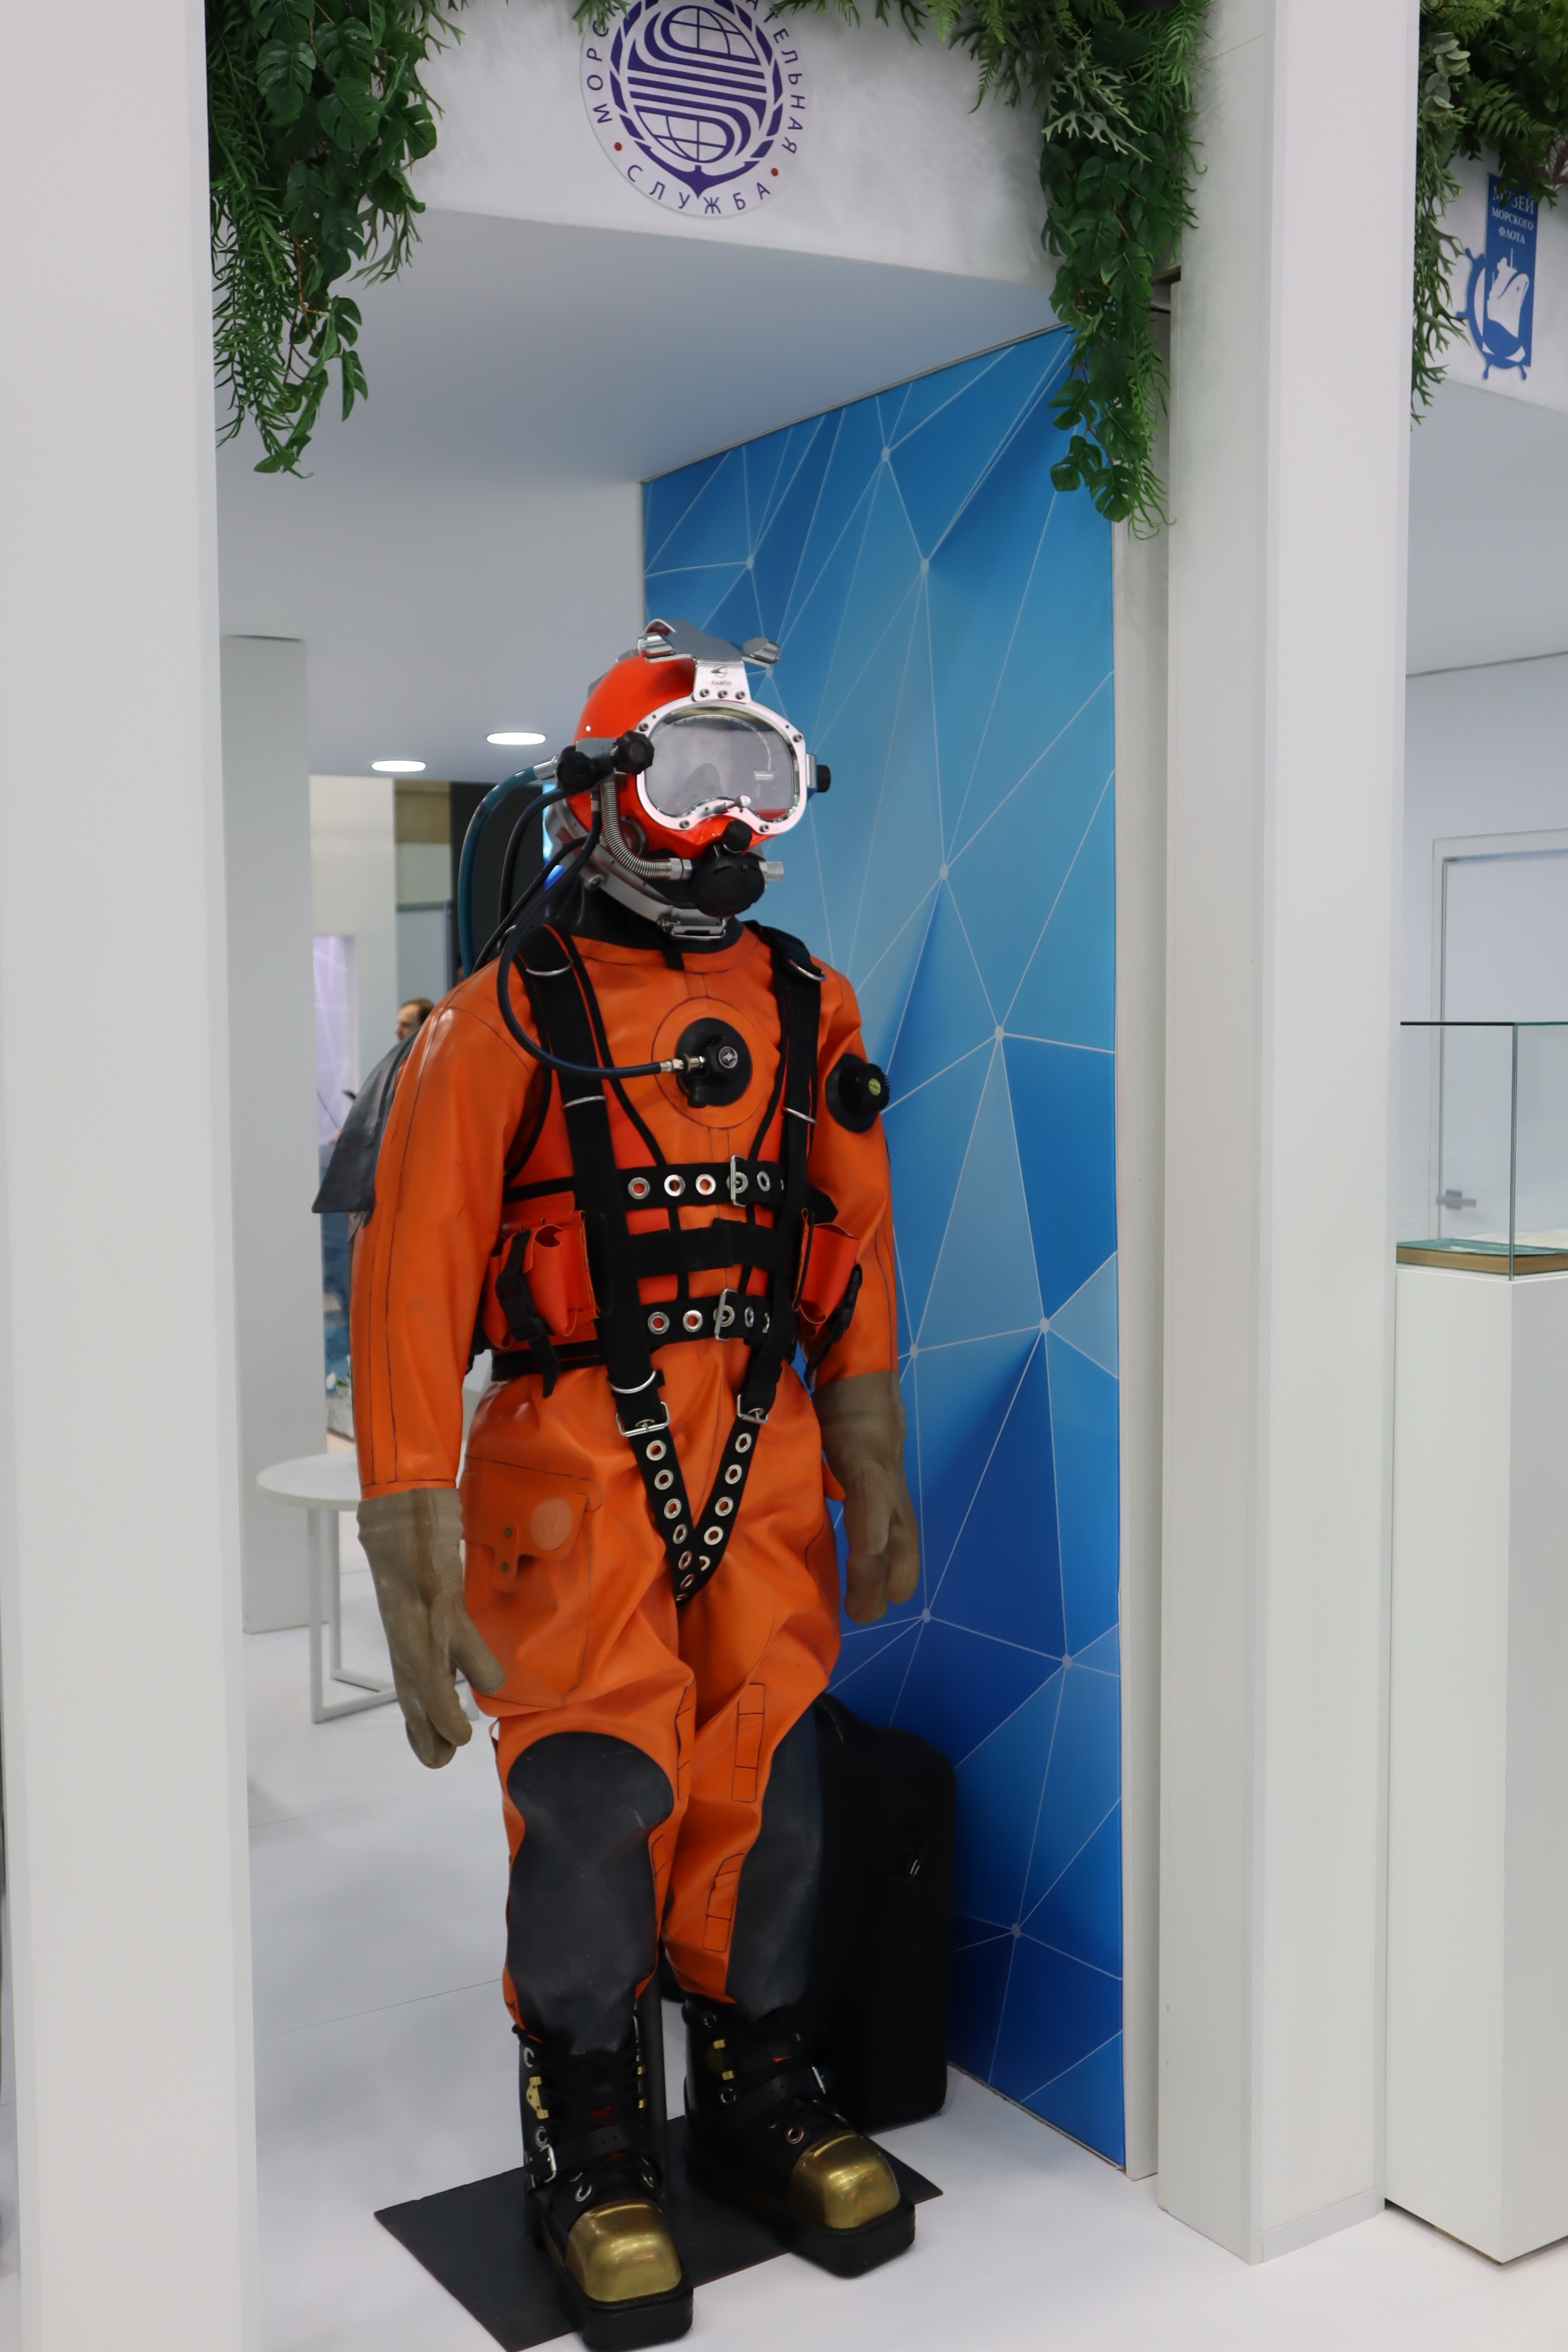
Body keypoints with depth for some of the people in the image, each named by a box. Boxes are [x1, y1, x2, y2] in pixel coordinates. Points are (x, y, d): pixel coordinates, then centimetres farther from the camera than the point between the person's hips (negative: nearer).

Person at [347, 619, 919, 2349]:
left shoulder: (808, 1009, 9)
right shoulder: (504, 1020, -7)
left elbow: (851, 1251, 14)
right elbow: (411, 1286, -10)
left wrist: (873, 1478, 15)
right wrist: (414, 1552, -13)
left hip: (764, 1460, 4)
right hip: (577, 1466, -4)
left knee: (764, 1785, 9)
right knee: (593, 1801, -2)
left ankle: (757, 2087, 31)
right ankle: (588, 2143, 20)